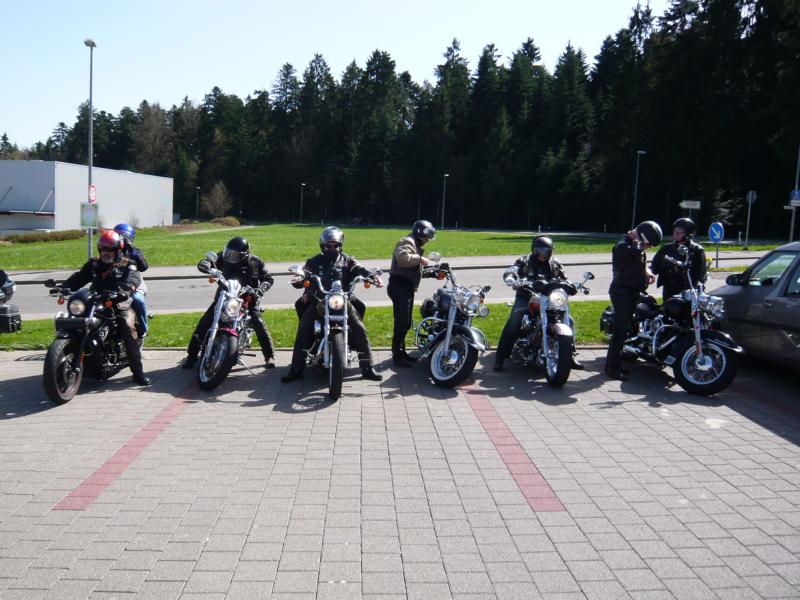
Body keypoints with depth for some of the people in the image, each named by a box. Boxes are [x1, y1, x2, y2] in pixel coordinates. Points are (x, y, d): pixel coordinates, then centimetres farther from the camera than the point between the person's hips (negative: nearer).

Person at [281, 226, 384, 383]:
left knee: (360, 330, -13)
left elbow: (360, 270, -7)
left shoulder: (347, 260, 9)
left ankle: (367, 368, -6)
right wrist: (298, 279, -26)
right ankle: (296, 370, -7)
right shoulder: (314, 261, 10)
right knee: (303, 332, -14)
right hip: (318, 302, 0)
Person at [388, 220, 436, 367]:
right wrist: (419, 258, -21)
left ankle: (401, 351, 27)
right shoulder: (407, 242, -9)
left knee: (406, 323, 17)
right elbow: (402, 258, -30)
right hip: (400, 286, -11)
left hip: (407, 288, 11)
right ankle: (397, 355, -10)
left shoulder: (416, 245, 26)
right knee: (402, 322, -13)